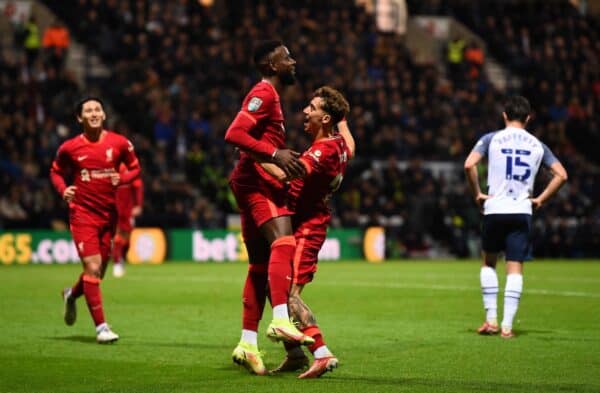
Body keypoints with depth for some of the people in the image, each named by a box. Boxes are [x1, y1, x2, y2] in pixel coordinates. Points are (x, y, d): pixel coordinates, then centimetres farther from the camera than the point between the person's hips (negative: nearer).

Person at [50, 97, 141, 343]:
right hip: (82, 213, -3)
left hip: (109, 213, 3)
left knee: (99, 270, 11)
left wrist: (122, 178, -11)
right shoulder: (69, 148, -3)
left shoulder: (120, 143, -1)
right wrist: (63, 190, -7)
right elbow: (56, 171, 12)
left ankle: (72, 295, 45)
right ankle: (101, 326, -8)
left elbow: (135, 168, 10)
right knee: (93, 267, -14)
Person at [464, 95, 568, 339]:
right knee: (515, 269, 2)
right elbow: (561, 175, 5)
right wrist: (540, 200, 8)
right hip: (522, 211, 1)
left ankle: (491, 319, 11)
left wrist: (477, 194, -1)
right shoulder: (537, 145, 9)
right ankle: (507, 326, -4)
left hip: (494, 209, -1)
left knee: (489, 263, 17)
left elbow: (469, 165, -12)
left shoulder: (491, 139, 2)